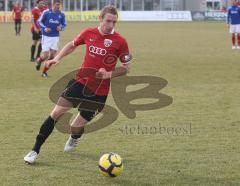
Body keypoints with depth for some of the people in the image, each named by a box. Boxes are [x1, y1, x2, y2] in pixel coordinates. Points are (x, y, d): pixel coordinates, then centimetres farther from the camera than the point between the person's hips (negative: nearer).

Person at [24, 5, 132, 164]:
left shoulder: (120, 41, -11)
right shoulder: (89, 33, -1)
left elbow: (127, 67, -2)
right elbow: (72, 45, 20)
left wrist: (109, 74, -17)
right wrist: (57, 59, 10)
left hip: (99, 91, -3)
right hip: (81, 81, 3)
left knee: (76, 127, 2)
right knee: (56, 113, -9)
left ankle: (74, 138, 42)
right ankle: (35, 151, 1)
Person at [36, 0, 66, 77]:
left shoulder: (61, 14, -1)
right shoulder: (46, 12, -9)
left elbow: (64, 24, 12)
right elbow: (39, 21, 1)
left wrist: (61, 28, -11)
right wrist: (44, 28, -17)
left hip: (55, 37, 3)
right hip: (46, 36, -3)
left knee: (52, 56, -2)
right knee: (45, 56, -8)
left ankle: (44, 71, 17)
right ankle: (38, 61, 29)